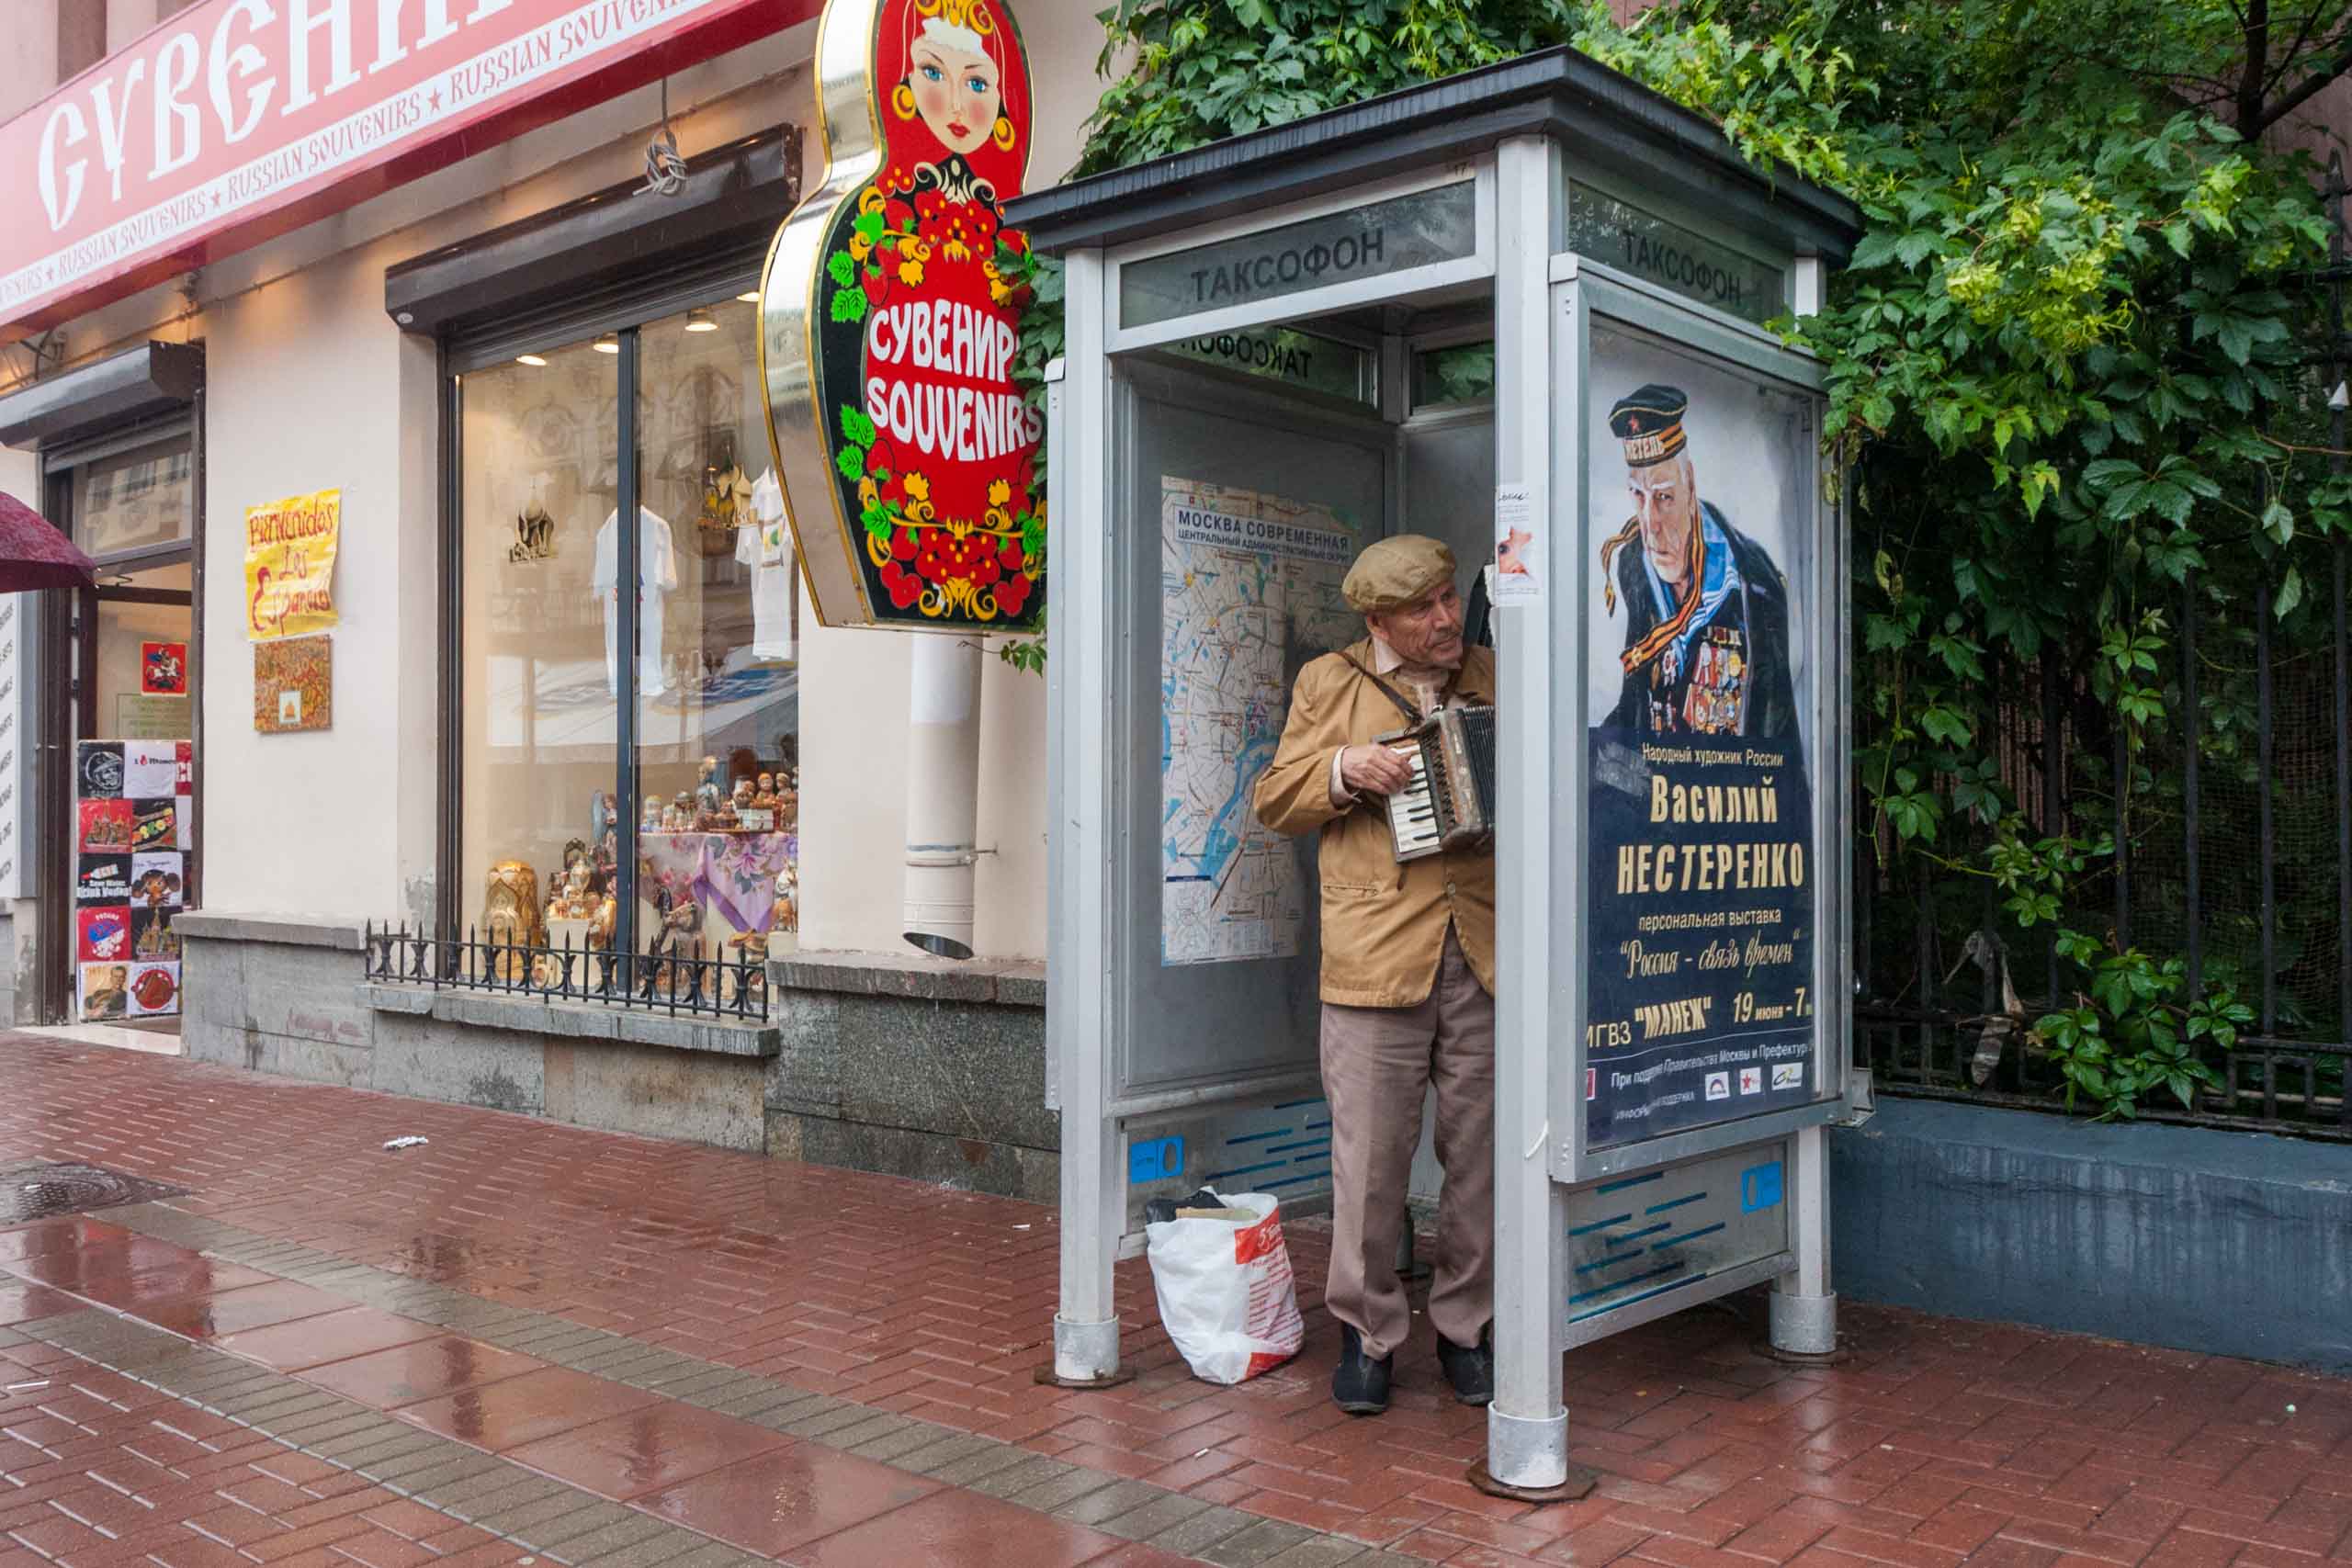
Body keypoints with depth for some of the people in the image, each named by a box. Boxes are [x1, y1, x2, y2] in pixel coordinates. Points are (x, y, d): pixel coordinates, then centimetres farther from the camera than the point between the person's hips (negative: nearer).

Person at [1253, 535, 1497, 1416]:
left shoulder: (1494, 676, 16)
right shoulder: (1330, 684, 9)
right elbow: (1275, 802, 9)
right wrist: (1342, 771, -9)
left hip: (1483, 953, 3)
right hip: (1377, 955, -2)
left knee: (1481, 1153, 7)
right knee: (1372, 1153, -1)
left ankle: (1465, 1327, 23)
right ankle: (1368, 1332, 15)